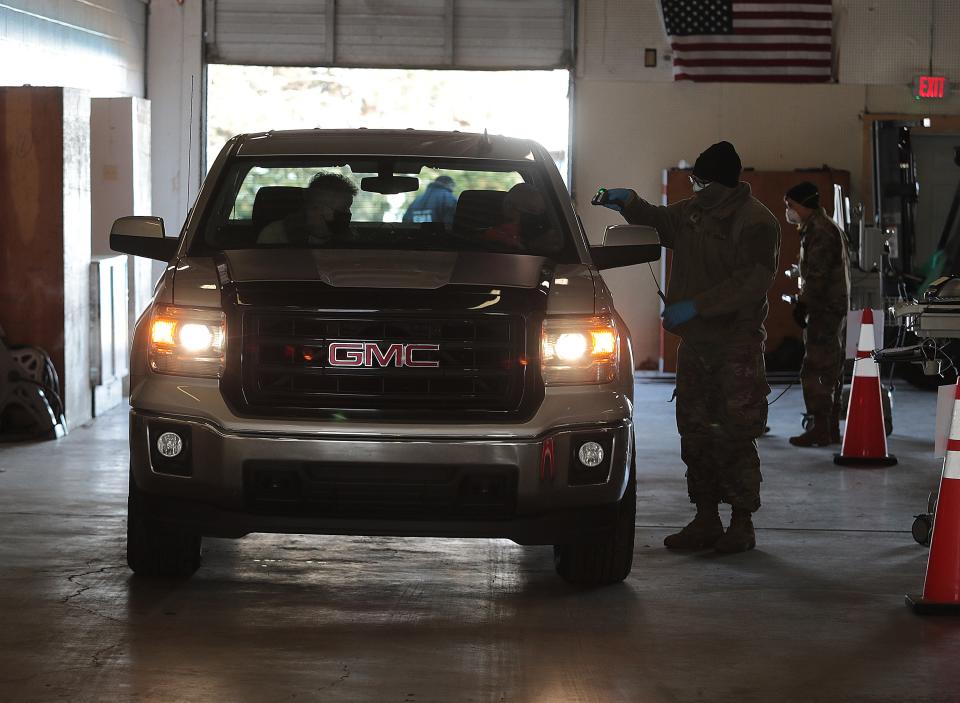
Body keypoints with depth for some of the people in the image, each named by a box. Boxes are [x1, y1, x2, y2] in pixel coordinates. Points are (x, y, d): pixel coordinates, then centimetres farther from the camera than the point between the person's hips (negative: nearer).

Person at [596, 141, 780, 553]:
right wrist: (630, 204, 10)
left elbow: (753, 280, -23)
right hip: (694, 343, 8)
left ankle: (742, 523, 1)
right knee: (695, 434, 10)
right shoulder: (692, 211, 12)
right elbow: (658, 223, 32)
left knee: (735, 438, -6)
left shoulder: (756, 223, -13)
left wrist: (694, 306, -25)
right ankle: (706, 520, 18)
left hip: (737, 347, -8)